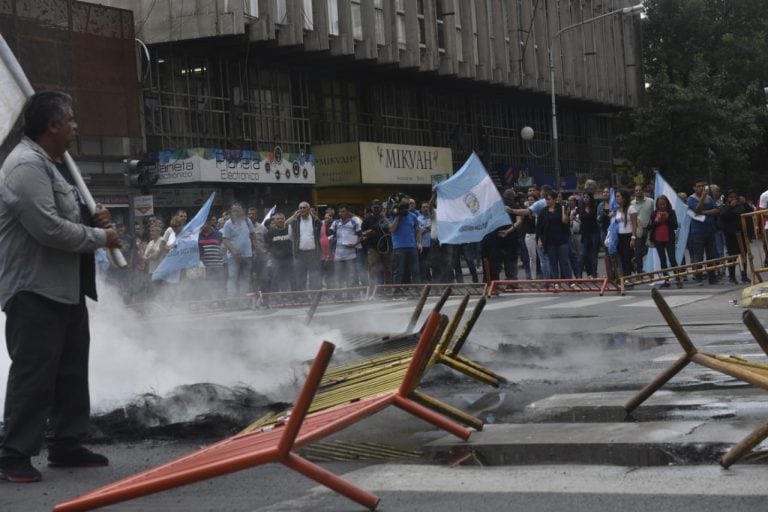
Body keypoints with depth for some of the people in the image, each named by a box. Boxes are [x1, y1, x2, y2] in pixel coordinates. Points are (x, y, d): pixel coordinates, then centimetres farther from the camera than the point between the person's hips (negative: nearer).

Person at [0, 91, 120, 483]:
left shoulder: (53, 164, 16)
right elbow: (47, 227, -25)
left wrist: (93, 218, 6)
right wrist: (100, 237, -14)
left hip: (66, 288, 11)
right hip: (34, 289, -11)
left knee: (71, 370, 15)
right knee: (33, 372, -9)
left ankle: (66, 445, 25)